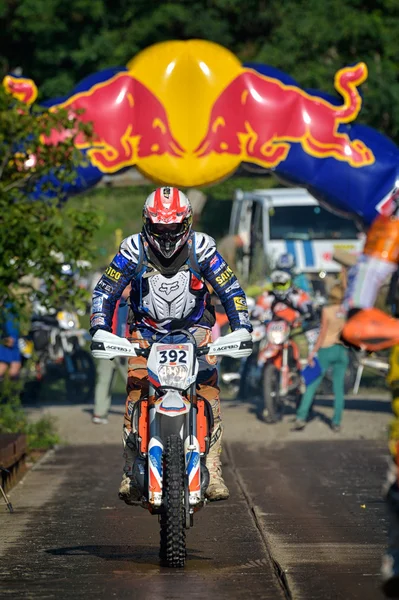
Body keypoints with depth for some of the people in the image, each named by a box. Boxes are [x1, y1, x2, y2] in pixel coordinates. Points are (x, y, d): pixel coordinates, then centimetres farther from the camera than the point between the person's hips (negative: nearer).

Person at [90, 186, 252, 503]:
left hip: (194, 328, 0)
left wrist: (241, 328, -21)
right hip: (147, 331, 0)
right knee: (136, 389, -17)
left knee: (209, 387, -19)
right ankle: (131, 471, -11)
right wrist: (100, 329, -21)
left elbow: (231, 290, -9)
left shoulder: (201, 248, -13)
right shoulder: (134, 250, -13)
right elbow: (105, 291, -7)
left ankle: (212, 469, -19)